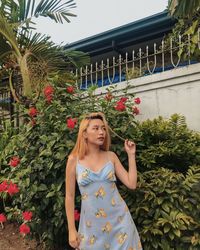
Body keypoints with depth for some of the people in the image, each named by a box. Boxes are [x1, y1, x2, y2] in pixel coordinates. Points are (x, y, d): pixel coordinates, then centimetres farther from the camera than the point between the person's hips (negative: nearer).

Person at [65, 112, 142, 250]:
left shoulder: (111, 156, 0)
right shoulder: (74, 160, -6)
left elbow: (132, 184, -2)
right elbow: (69, 196, -1)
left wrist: (131, 154, -4)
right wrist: (72, 230, -1)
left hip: (119, 219, 2)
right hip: (92, 223, -1)